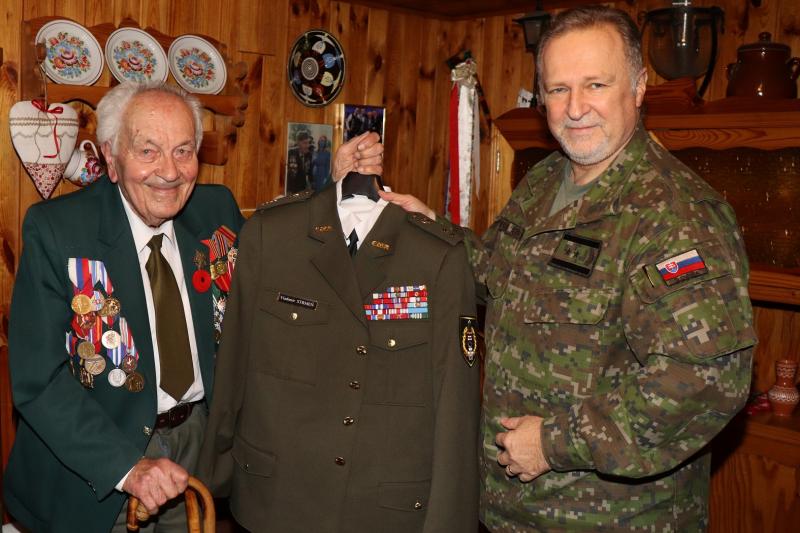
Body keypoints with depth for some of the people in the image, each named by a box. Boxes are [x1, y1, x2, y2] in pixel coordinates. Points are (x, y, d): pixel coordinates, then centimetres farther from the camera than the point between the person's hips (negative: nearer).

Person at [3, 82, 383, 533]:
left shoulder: (218, 209, -4)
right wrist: (127, 467, -28)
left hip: (200, 441, 4)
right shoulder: (55, 229, -17)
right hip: (97, 467, -4)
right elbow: (38, 380, -18)